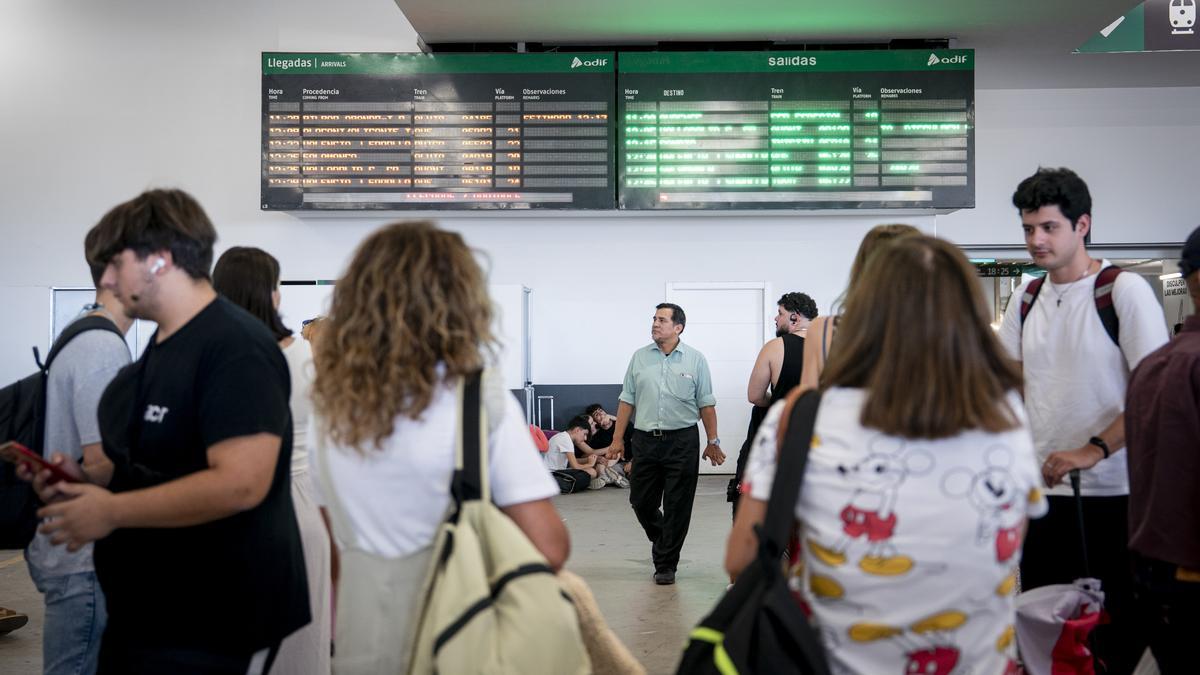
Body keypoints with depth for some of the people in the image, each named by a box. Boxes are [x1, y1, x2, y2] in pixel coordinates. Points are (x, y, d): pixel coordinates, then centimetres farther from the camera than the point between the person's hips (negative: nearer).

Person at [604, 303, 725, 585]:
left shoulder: (695, 360, 1)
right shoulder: (639, 358, 7)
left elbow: (706, 404, 3)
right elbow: (627, 401, 8)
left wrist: (713, 442, 0)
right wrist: (617, 439, 5)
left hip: (682, 440, -2)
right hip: (645, 440, 3)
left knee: (677, 507, 1)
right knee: (641, 501, 8)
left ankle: (665, 565, 13)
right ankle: (663, 541, 37)